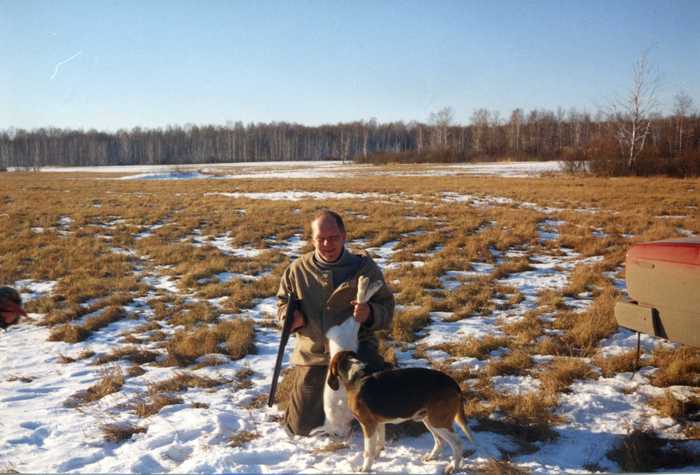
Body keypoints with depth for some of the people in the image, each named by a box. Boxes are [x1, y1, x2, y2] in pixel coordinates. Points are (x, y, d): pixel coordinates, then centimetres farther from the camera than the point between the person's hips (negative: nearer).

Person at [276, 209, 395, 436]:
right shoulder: (298, 270, 0)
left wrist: (370, 314, -25)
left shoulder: (364, 267, -6)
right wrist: (291, 316, -11)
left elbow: (386, 308, -2)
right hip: (313, 354, 3)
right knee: (301, 427, 7)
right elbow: (282, 303, 13)